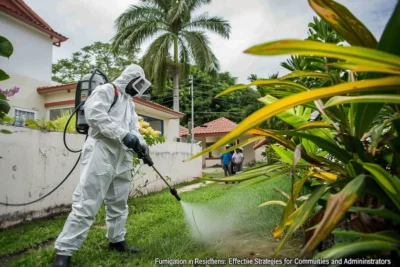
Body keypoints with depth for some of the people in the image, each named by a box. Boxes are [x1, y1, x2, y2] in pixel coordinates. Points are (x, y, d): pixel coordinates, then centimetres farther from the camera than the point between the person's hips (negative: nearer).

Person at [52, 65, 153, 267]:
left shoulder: (130, 102, 24)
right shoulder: (105, 90, -1)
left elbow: (134, 129, 16)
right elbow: (94, 114, -18)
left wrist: (141, 146, -3)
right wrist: (123, 134, -20)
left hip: (123, 156, 9)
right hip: (101, 152, -9)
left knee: (119, 202, 16)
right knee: (87, 204, -10)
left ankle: (117, 241, 30)